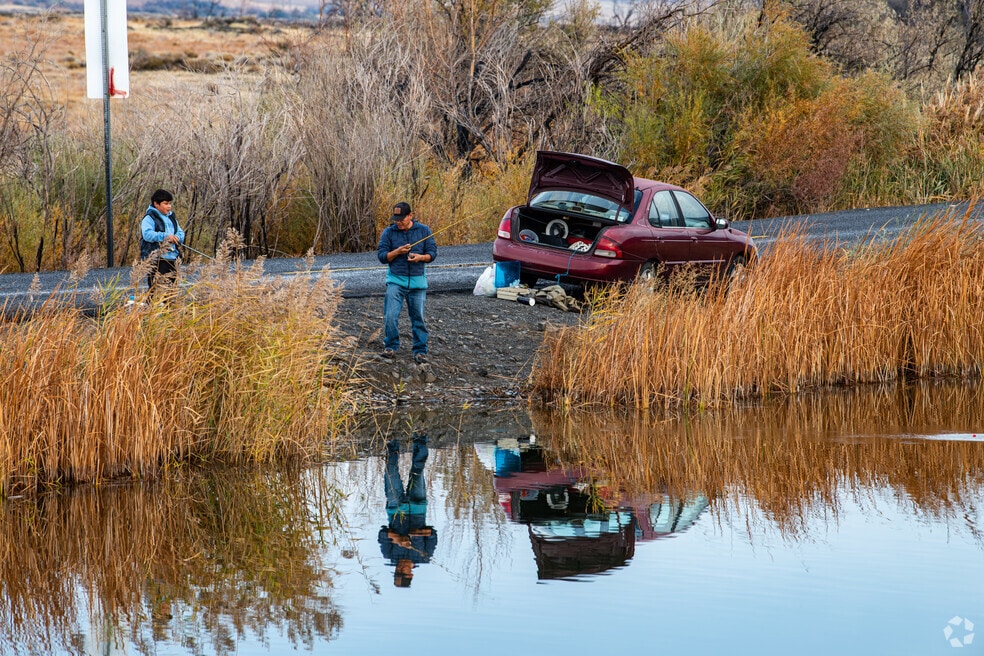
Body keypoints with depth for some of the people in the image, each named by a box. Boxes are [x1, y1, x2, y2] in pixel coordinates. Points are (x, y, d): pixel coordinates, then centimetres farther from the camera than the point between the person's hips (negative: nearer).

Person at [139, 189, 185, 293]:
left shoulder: (171, 218, 18)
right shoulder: (149, 218, -6)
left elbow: (181, 233, 18)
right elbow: (147, 234, -21)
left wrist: (177, 237, -7)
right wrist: (165, 236, -28)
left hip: (172, 258, 8)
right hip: (156, 258, -8)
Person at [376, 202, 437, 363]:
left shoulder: (424, 231, 4)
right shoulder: (388, 233, 2)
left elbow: (432, 253, 4)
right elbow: (382, 256, 0)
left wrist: (420, 257, -16)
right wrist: (397, 251, -17)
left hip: (418, 280, 0)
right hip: (396, 279, 0)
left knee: (418, 318, 3)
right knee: (391, 316, -8)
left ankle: (420, 351, 11)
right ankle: (391, 346, 9)